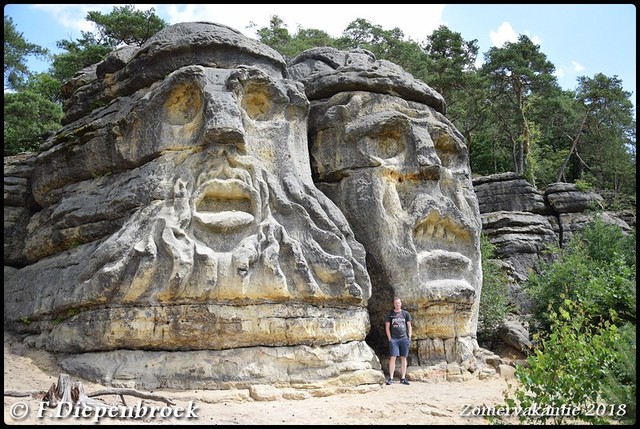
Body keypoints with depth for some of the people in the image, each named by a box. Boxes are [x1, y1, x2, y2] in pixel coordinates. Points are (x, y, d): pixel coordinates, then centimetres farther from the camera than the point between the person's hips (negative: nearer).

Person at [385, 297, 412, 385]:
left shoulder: (405, 313, 11)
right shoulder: (390, 314, 7)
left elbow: (409, 326, 14)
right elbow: (387, 327, 6)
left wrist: (409, 336, 5)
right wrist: (389, 338, -2)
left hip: (404, 338, 2)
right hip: (394, 339, -2)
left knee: (403, 358, 4)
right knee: (392, 357, -9)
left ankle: (403, 378, 10)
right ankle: (391, 378, -7)